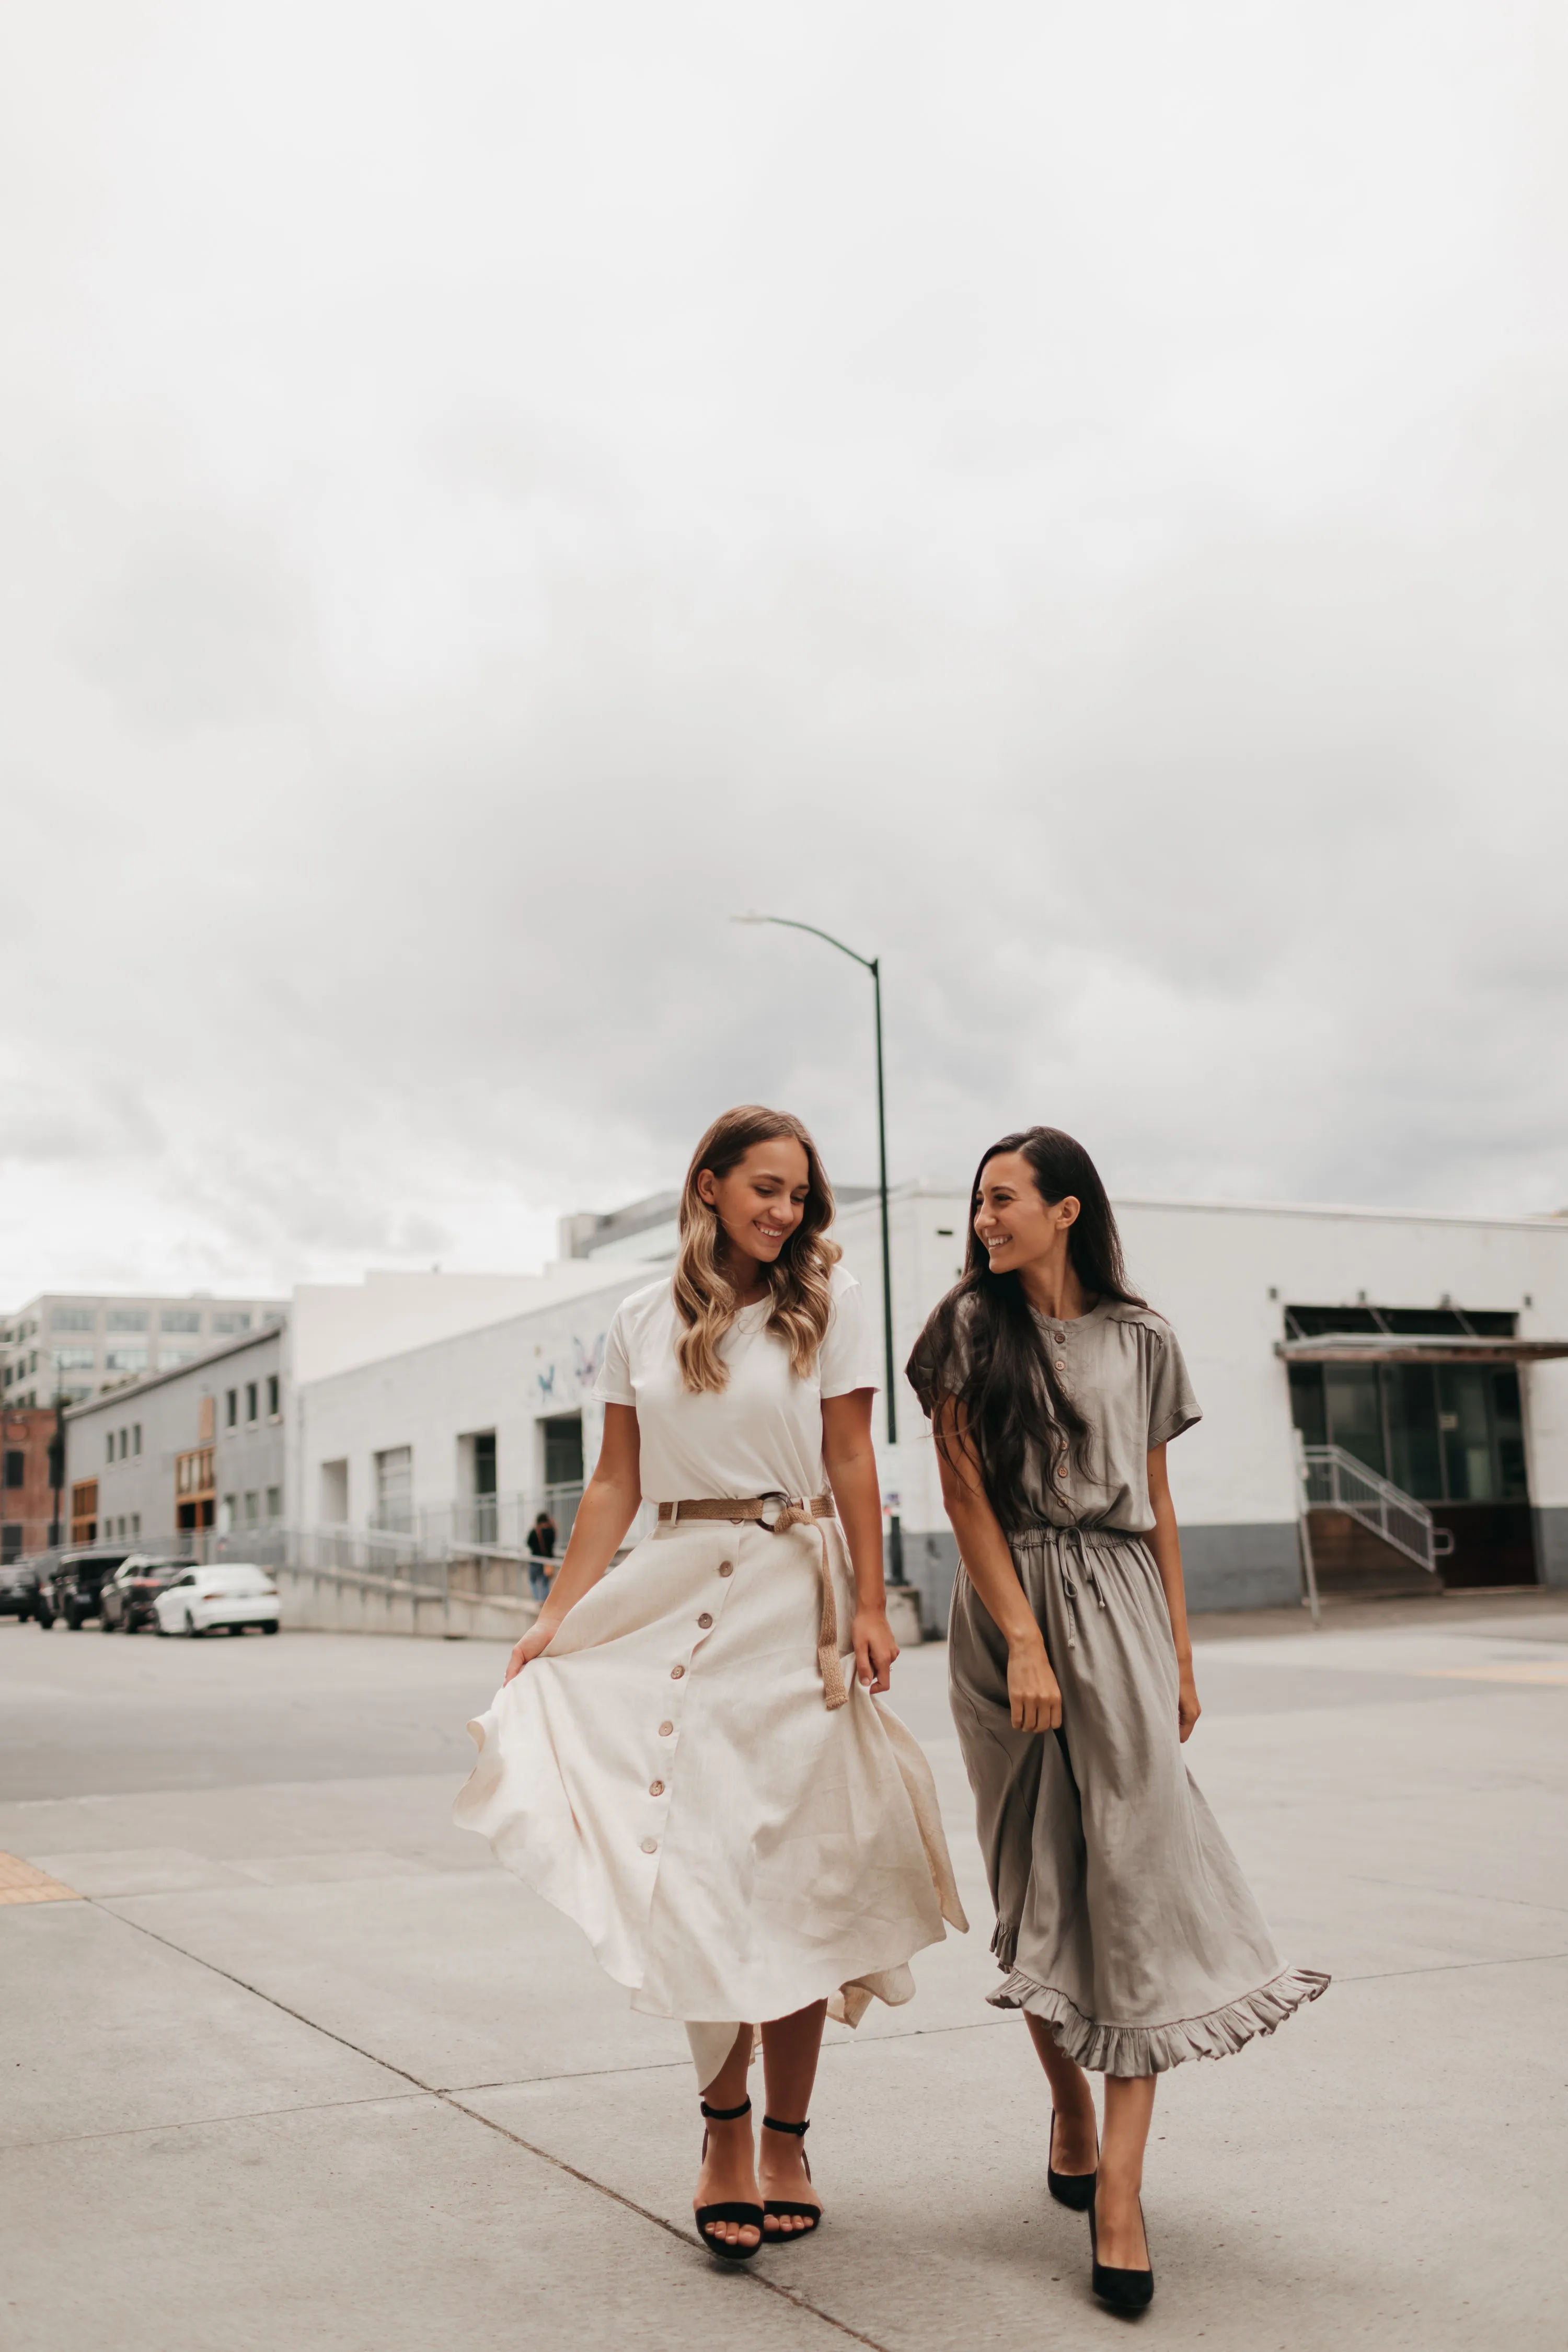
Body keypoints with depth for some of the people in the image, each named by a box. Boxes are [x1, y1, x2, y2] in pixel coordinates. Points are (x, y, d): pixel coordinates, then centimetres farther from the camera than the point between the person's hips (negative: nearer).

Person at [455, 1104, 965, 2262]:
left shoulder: (827, 1298, 2)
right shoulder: (644, 1321, 7)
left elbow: (852, 1460, -1)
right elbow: (615, 1483, 8)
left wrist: (870, 1608, -8)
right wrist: (555, 1617, 2)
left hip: (793, 1597, -1)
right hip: (678, 1593, 2)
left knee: (793, 1869, 2)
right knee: (703, 1861, -2)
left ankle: (784, 2137, 15)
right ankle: (726, 2126, 13)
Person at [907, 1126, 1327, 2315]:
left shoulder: (1141, 1337, 8)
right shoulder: (971, 1327, 2)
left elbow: (1157, 1504, 12)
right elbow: (965, 1493, -4)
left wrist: (1181, 1652, 9)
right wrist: (1023, 1639, -13)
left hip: (1120, 1609, 1)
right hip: (1010, 1609, -1)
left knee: (1133, 1877, -8)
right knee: (1039, 1891, 8)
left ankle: (1119, 2189, -7)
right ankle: (1068, 2108, 29)